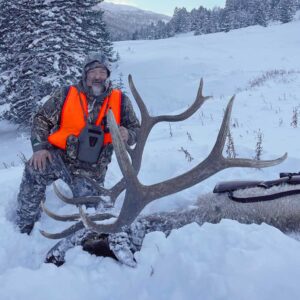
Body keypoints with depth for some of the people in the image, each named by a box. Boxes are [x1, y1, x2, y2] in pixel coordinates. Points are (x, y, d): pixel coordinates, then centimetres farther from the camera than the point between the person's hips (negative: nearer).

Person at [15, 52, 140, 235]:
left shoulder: (120, 101, -1)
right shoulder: (66, 95, -5)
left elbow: (136, 129, 8)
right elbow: (42, 119, 2)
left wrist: (127, 135, -17)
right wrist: (40, 147, -14)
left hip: (91, 170, 1)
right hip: (60, 157, -1)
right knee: (35, 171, -30)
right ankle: (25, 225, -10)